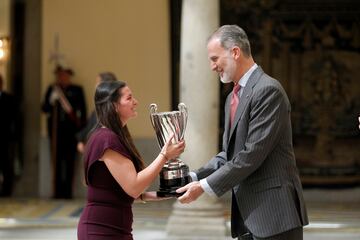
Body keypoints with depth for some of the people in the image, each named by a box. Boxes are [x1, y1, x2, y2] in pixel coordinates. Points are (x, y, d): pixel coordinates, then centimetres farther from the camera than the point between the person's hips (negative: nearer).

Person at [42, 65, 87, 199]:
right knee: (57, 161, -2)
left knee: (69, 161, -5)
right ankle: (58, 191, 1)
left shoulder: (77, 90, 7)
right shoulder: (52, 89, 13)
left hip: (71, 129, -2)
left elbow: (82, 110, 6)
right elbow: (44, 109, 8)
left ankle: (67, 191, -3)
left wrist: (82, 130, -3)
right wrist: (51, 100, -12)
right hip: (55, 129, 2)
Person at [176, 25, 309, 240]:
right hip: (247, 214, 9)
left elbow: (252, 154, -19)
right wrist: (195, 178, 3)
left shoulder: (268, 90, -13)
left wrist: (205, 187, -15)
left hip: (274, 213, -9)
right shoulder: (234, 97, 17)